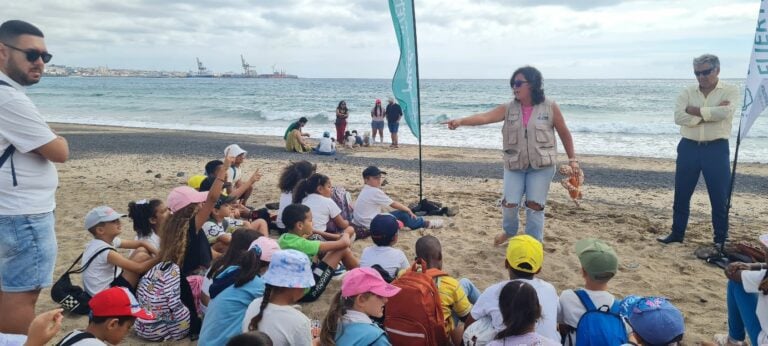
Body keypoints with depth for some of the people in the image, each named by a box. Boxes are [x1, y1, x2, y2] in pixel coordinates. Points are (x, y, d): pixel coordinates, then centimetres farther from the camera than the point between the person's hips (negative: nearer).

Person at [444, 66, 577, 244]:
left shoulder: (550, 107, -6)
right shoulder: (509, 108, -2)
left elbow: (564, 133, 3)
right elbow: (484, 117, -16)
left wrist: (572, 159, 5)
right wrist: (461, 121, -33)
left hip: (542, 165, -2)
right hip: (514, 165, 2)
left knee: (535, 205, 1)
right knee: (509, 203, 3)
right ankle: (509, 231, 35)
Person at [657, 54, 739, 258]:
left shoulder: (730, 91, -2)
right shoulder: (687, 93, 5)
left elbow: (725, 112, -23)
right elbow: (679, 117, -11)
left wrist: (695, 111, -14)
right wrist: (711, 113, -16)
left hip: (716, 149, -3)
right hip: (689, 148, 3)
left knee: (719, 198, 3)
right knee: (681, 195, 10)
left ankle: (720, 240, 17)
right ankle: (677, 233, 24)